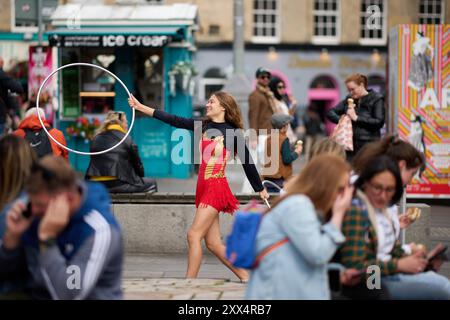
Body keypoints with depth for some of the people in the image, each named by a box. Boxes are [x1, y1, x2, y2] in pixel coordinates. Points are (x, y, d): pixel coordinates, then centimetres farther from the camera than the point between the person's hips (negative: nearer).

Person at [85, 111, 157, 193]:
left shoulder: (96, 139, 14)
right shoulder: (127, 139, 1)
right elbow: (137, 164, 8)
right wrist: (140, 176, 28)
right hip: (118, 185, -6)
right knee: (151, 183, 14)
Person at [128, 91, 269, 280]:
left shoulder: (233, 133, -5)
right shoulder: (203, 126, 11)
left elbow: (247, 162, 2)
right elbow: (173, 120, 10)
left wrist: (260, 189, 10)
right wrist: (141, 107, 6)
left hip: (217, 188, -7)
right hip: (203, 187, 7)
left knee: (194, 235, -13)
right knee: (213, 243, 7)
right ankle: (244, 277, 17)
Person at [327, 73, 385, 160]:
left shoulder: (376, 100, -1)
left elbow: (379, 122, -11)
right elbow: (330, 113, 14)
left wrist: (357, 118, -12)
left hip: (369, 146, -4)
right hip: (351, 145, 4)